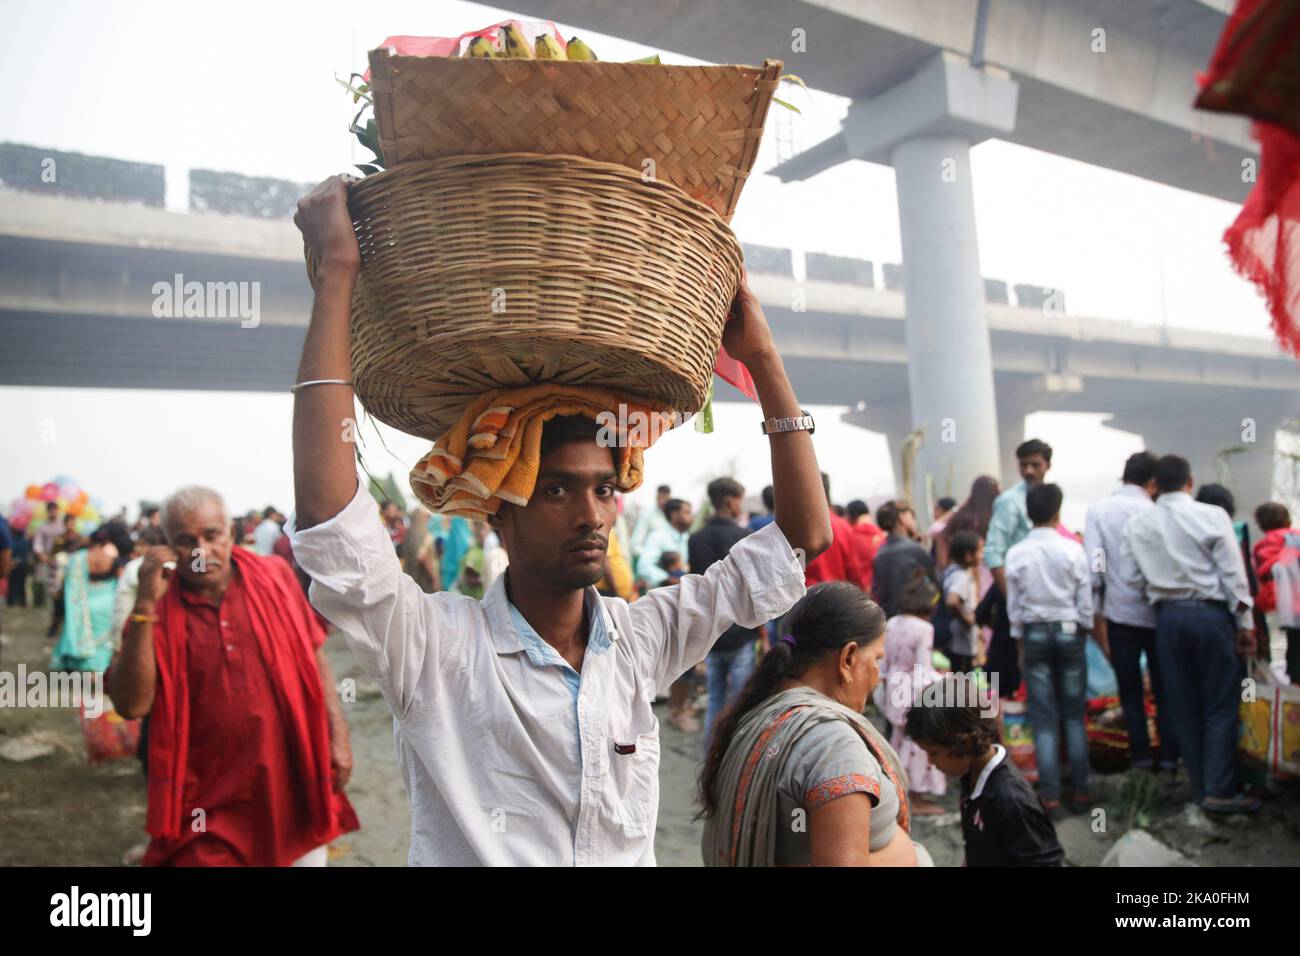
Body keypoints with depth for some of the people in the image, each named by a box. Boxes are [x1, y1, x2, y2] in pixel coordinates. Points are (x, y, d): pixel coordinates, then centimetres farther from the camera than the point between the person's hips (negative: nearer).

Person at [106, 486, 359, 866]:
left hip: (292, 786, 2)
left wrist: (337, 735, 0)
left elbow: (314, 657, 5)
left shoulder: (274, 576, -2)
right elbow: (130, 705, -14)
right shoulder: (156, 610, -5)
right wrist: (146, 604, -20)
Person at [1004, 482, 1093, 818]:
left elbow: (1014, 605, 0)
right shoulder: (1072, 549, -8)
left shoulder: (1016, 554, -5)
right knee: (1074, 715, 11)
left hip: (1034, 633, 0)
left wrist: (1020, 645, 10)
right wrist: (1083, 634, 11)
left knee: (1044, 718, 4)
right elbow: (1085, 599, -4)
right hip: (1069, 630, 0)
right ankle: (1079, 791, 14)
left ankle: (1050, 796, 5)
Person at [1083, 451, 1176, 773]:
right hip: (1157, 612, 0)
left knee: (1130, 689, 11)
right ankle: (1168, 755, 15)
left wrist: (1096, 613, -1)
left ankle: (1141, 754, 13)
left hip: (1121, 613, 0)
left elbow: (1094, 565, -6)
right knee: (1163, 688, 12)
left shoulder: (1098, 510, -2)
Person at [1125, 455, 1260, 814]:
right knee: (1220, 704, 4)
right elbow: (1233, 573, -6)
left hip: (1167, 616, 3)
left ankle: (1200, 788, 17)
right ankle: (1220, 791, 4)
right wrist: (1245, 624, 1)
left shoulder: (1137, 524, 1)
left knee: (1183, 706, 9)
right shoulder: (1212, 516, -9)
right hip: (1210, 613, -3)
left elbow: (1137, 578, 2)